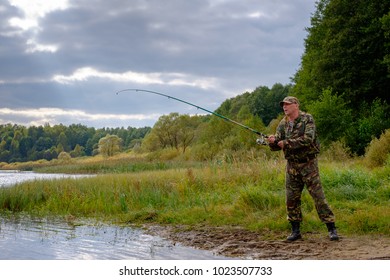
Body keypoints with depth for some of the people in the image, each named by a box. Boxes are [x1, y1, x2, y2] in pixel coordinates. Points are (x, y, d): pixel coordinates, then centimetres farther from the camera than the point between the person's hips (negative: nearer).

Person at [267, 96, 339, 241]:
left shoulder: (307, 119, -9)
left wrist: (286, 142, -25)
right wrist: (272, 141, -24)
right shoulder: (283, 124, 6)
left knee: (318, 196, -6)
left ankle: (331, 229, 0)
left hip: (308, 164, -5)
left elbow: (308, 139, -24)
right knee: (291, 199, 4)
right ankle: (295, 231, 15)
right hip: (292, 165, 5)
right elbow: (276, 146, 0)